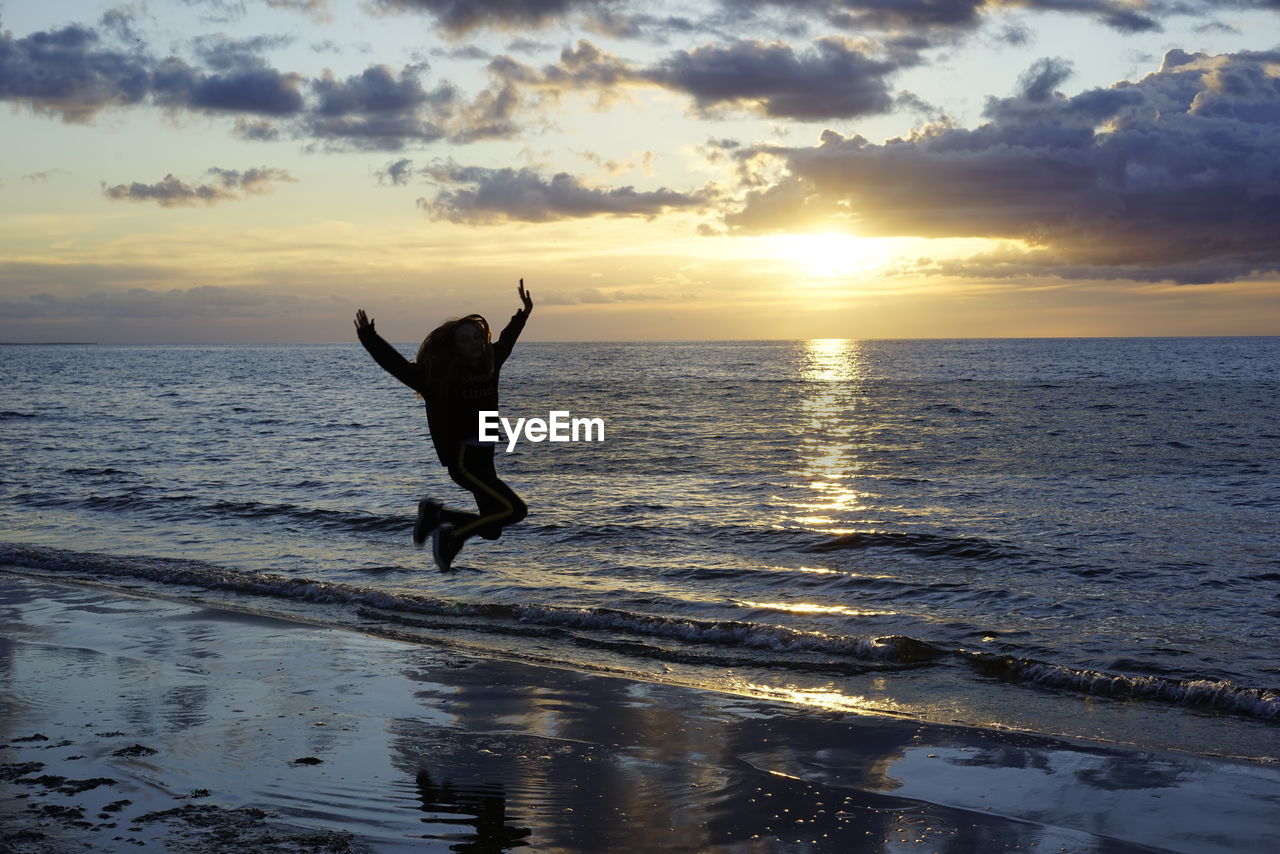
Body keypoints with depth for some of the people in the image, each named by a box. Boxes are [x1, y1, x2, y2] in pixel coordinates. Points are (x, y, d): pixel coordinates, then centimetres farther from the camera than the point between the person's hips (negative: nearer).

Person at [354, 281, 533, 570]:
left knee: (491, 528, 11)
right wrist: (369, 338, -11)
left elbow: (505, 342, 26)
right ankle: (451, 536, -5)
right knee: (514, 509, -17)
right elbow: (396, 365, -7)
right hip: (462, 458, -8)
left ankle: (435, 513, 26)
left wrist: (523, 314, 30)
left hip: (483, 457, 8)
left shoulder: (488, 365, 8)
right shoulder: (439, 376, -9)